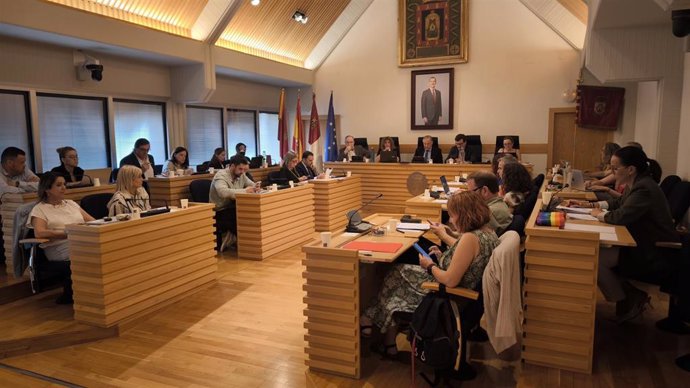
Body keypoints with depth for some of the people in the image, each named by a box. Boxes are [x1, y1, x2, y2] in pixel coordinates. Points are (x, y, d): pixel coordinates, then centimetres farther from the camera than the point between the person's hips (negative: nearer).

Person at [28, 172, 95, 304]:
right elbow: (39, 233, -9)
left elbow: (92, 221, 20)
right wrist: (68, 233, -16)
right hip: (61, 248, -5)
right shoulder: (39, 209, 9)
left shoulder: (71, 203, 25)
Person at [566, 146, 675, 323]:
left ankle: (628, 304, 2)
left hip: (655, 257, -10)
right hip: (644, 247, 10)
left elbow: (620, 216, -34)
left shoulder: (644, 189, -25)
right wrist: (590, 204, 11)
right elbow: (618, 203, 21)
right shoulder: (637, 184, 6)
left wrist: (599, 214, -13)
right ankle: (632, 295, 9)